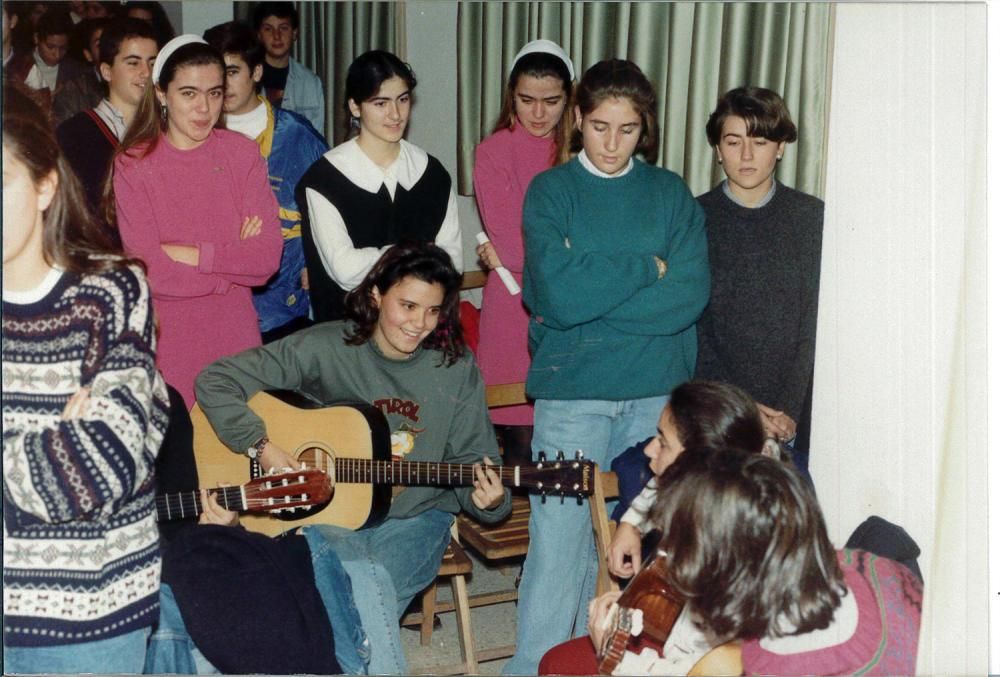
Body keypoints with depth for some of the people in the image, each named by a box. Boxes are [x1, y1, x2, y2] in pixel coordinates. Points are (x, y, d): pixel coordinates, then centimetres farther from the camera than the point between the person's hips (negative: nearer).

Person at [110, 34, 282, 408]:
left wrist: (192, 255, -13)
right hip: (167, 338, -2)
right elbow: (150, 271, -13)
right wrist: (234, 259, -9)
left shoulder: (242, 153, 1)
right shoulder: (132, 164, -5)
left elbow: (268, 257, -7)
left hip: (235, 334, 2)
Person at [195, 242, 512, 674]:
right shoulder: (324, 348, -9)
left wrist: (487, 500, -16)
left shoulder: (457, 369, -1)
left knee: (363, 603, -28)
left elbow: (471, 459, 6)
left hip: (413, 521, 1)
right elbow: (215, 381, -8)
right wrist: (262, 448, -18)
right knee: (367, 581, -32)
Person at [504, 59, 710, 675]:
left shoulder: (671, 194, 8)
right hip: (572, 393, -2)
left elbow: (692, 294, -8)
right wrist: (647, 267, -7)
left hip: (658, 393, 2)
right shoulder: (551, 191, 3)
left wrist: (590, 292, -11)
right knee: (559, 539, -2)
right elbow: (556, 293, -14)